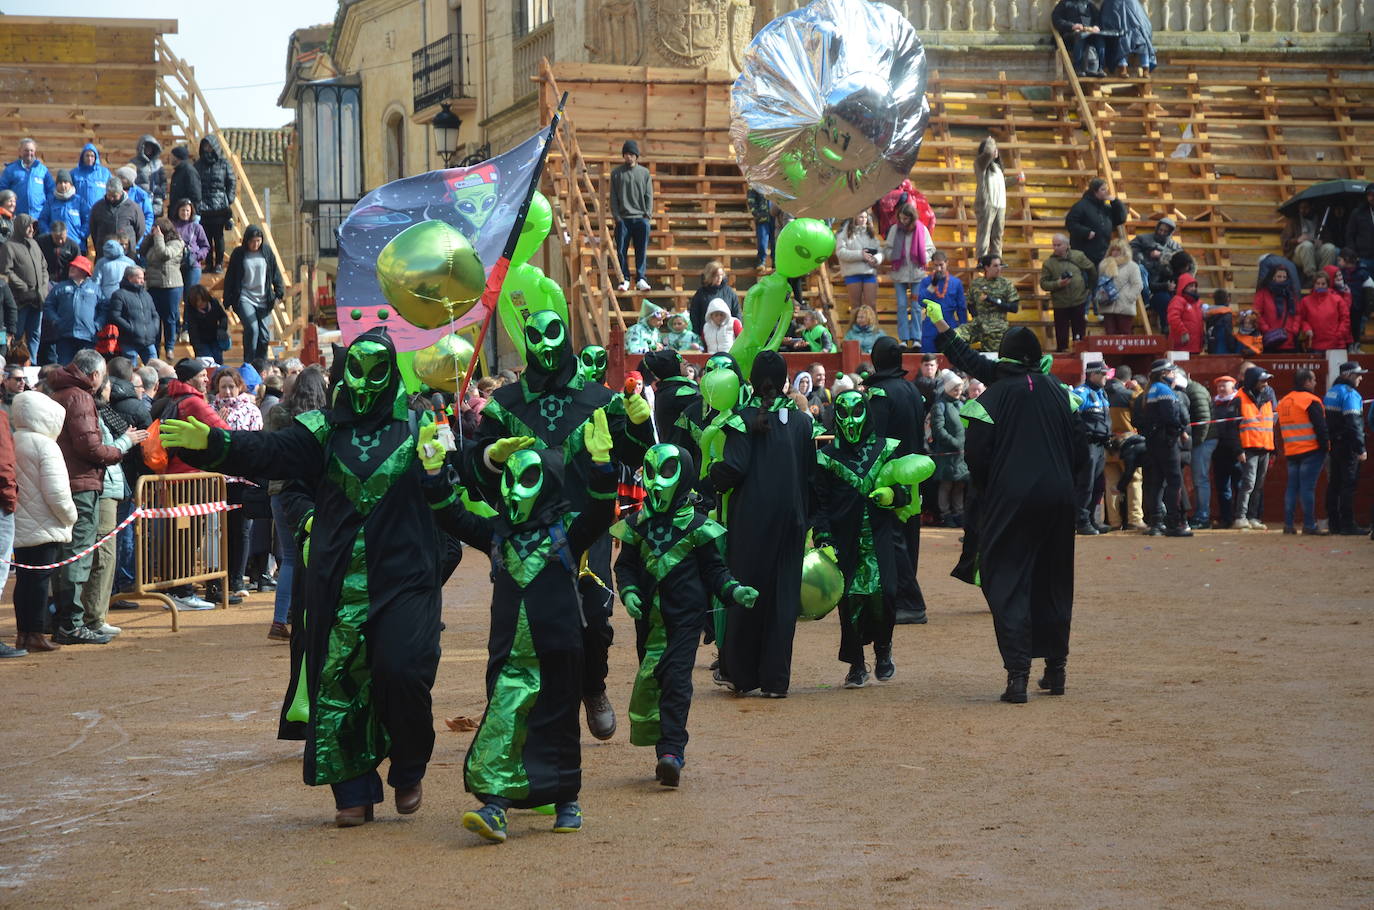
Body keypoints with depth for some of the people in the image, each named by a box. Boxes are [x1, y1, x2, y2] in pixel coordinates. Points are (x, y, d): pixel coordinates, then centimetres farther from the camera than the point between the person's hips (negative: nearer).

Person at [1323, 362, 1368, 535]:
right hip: (1347, 447, -9)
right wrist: (1361, 449, -20)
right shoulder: (1350, 394, -13)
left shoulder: (1330, 392, 15)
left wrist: (1328, 443, 18)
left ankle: (1334, 523, 14)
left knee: (1334, 484, 11)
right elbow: (1353, 424, -20)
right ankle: (1347, 524, -10)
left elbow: (1326, 420, 17)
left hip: (1333, 446, 9)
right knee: (1349, 484, -8)